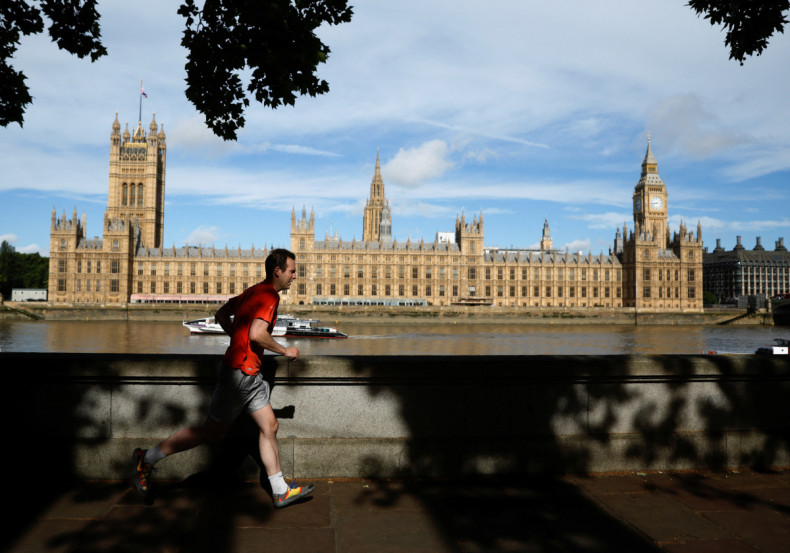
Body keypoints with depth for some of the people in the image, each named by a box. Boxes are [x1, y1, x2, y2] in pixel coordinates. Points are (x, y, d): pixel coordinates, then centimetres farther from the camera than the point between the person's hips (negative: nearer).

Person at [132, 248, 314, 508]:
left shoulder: (254, 291, 13)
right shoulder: (270, 295, -16)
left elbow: (221, 315, 20)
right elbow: (257, 333, -29)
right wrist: (285, 350, -15)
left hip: (249, 373, 10)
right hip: (239, 372, -10)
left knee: (270, 427, 9)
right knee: (211, 432, 3)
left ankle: (280, 492, 15)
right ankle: (147, 459, 16)